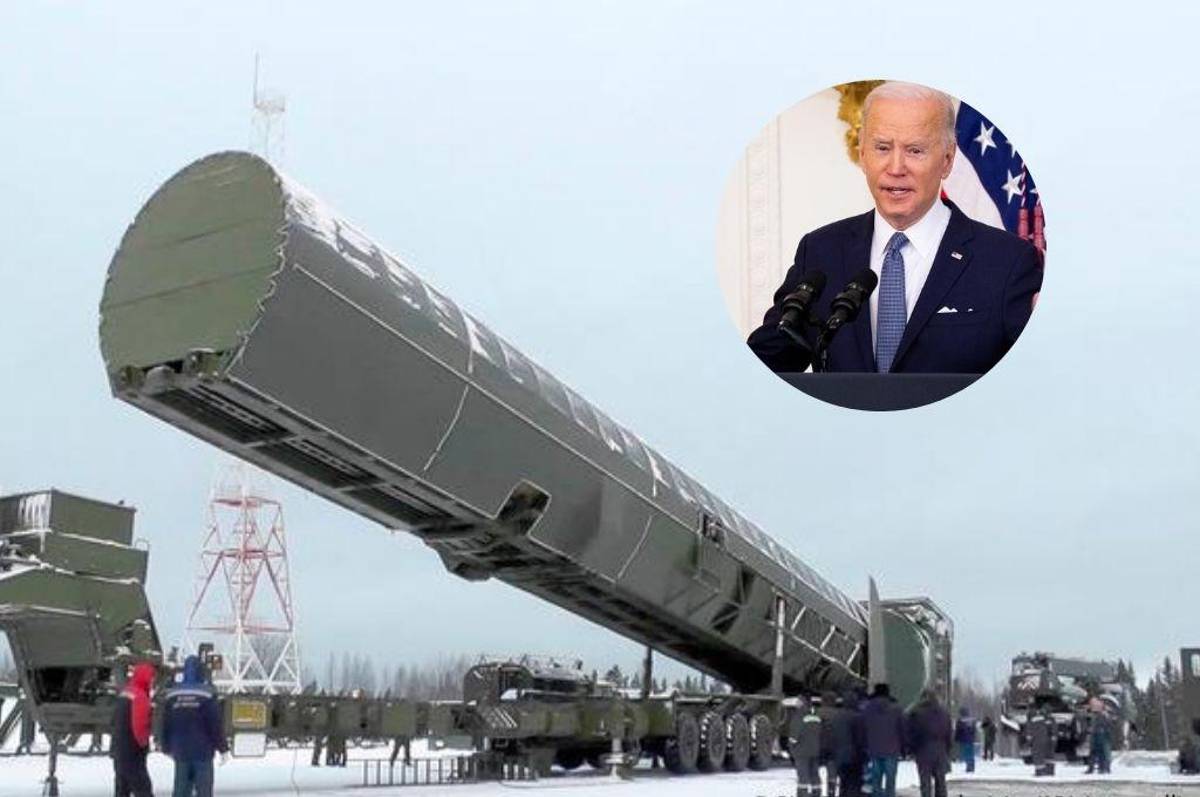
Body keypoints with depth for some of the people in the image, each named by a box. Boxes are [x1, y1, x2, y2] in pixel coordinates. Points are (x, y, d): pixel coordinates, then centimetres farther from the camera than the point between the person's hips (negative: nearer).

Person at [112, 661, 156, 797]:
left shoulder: (124, 692, 12)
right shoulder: (140, 696, -18)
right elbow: (139, 726, -23)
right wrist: (144, 744, -6)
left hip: (118, 750, 9)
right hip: (133, 755, -9)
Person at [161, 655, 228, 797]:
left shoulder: (171, 694, 2)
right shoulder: (207, 694, -11)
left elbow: (166, 725, 8)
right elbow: (216, 724, -11)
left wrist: (167, 748, 20)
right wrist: (223, 748, -3)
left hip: (180, 752, 4)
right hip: (203, 751, -4)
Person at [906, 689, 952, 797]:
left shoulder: (916, 713, -5)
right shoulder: (944, 713, 9)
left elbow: (911, 735, -6)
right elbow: (949, 735, 12)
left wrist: (912, 750, 4)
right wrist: (947, 752, 16)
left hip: (923, 752, -4)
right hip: (941, 752, 4)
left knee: (925, 782, -1)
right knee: (940, 781, 11)